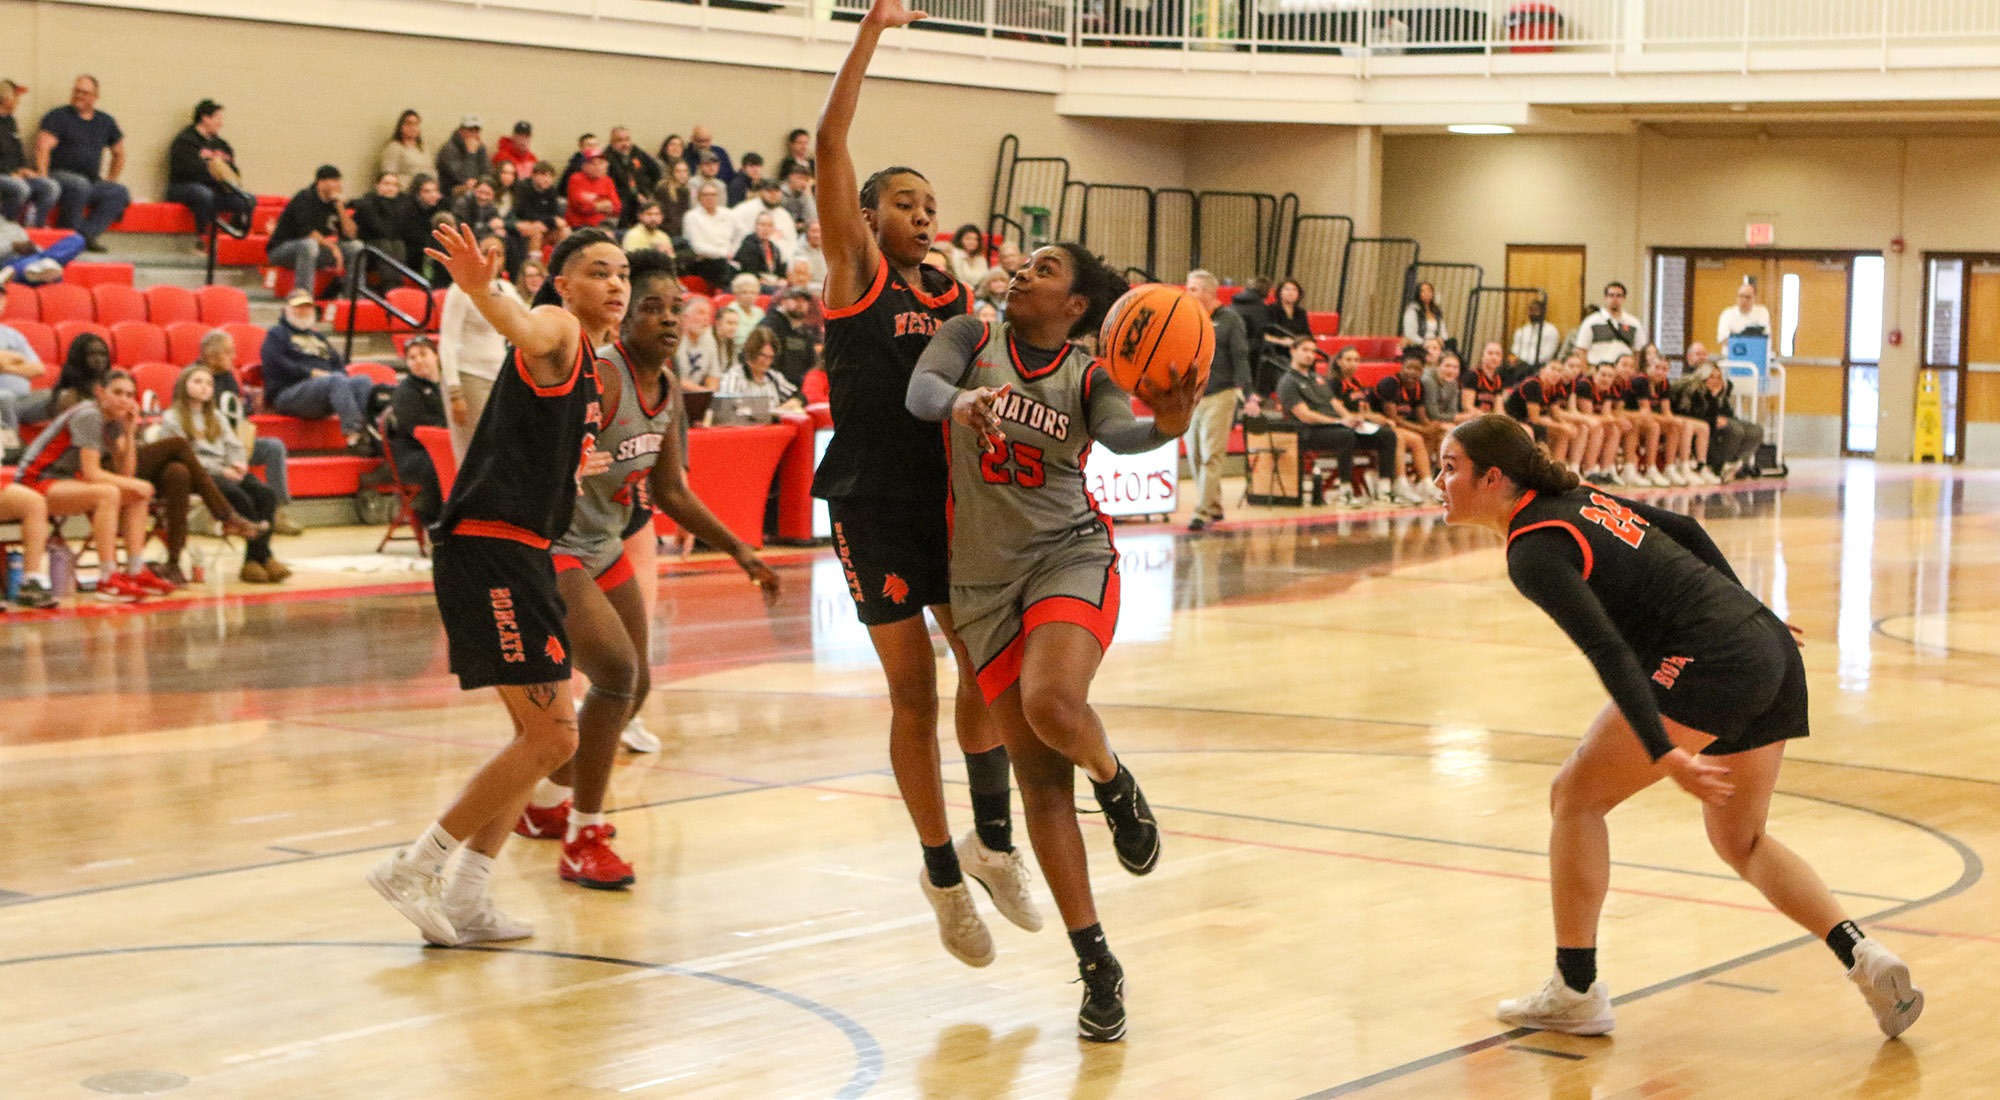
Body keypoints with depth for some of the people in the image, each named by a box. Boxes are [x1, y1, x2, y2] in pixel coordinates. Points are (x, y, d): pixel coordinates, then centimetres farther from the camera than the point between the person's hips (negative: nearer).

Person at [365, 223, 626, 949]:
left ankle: (463, 900, 21)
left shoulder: (594, 366, 20)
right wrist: (479, 288, -55)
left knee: (542, 737, 16)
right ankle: (413, 868, -3)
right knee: (552, 736, -11)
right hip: (488, 550, -10)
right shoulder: (556, 331, -9)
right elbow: (522, 329, -37)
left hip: (523, 554, 10)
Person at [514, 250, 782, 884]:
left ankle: (544, 804, 38)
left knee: (635, 686, 16)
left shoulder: (668, 391, 4)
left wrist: (740, 552, 12)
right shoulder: (598, 377, -24)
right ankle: (583, 842, -11)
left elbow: (670, 493, 15)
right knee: (617, 673, -22)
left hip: (605, 549, 10)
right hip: (551, 548, -9)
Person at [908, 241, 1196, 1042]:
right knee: (1038, 777, 0)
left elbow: (1118, 434, -18)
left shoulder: (1088, 377, 1)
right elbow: (920, 387, -14)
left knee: (1052, 705, -31)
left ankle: (1116, 784, 5)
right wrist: (958, 402, -37)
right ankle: (1097, 968, 8)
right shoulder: (972, 339, 4)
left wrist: (1165, 425, -41)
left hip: (1069, 555, -2)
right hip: (983, 578, 2)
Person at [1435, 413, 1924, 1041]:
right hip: (1771, 648, 9)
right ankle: (1864, 957, 6)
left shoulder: (1534, 550, -10)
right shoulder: (1577, 498, 17)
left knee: (1576, 796, 3)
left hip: (1711, 663, -9)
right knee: (1740, 842, 21)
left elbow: (1609, 652, -20)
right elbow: (1685, 529, 24)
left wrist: (1663, 754, -26)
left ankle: (1575, 993, 7)